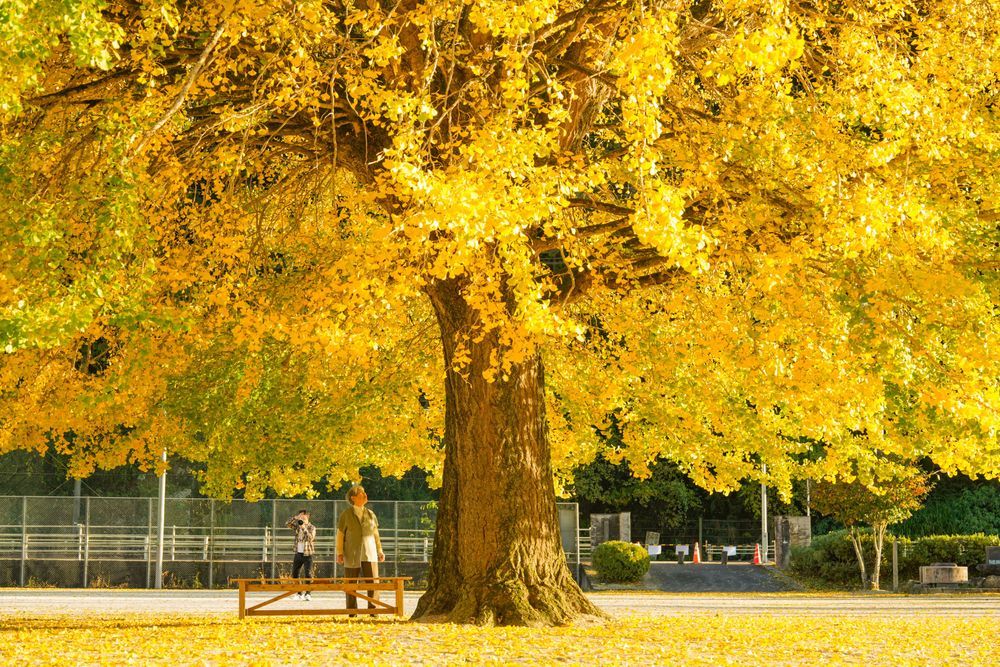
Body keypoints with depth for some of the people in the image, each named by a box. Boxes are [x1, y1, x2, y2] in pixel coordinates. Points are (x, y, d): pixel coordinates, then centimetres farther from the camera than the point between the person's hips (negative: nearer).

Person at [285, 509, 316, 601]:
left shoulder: (311, 528, -5)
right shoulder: (297, 526, 7)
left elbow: (310, 538, -20)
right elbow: (286, 524, -6)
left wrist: (304, 528, -27)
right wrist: (296, 517, -14)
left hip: (307, 555, -4)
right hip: (298, 554, 5)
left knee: (308, 574, -8)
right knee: (294, 574, 4)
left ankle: (307, 594, -2)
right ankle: (299, 593, 14)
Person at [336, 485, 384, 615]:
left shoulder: (370, 514, 12)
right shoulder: (346, 514, 2)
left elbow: (375, 534, 17)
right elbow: (340, 535, 2)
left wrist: (380, 550, 11)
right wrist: (339, 553, -6)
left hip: (369, 553, 3)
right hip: (352, 554, -2)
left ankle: (373, 609, -1)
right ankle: (352, 612, 7)